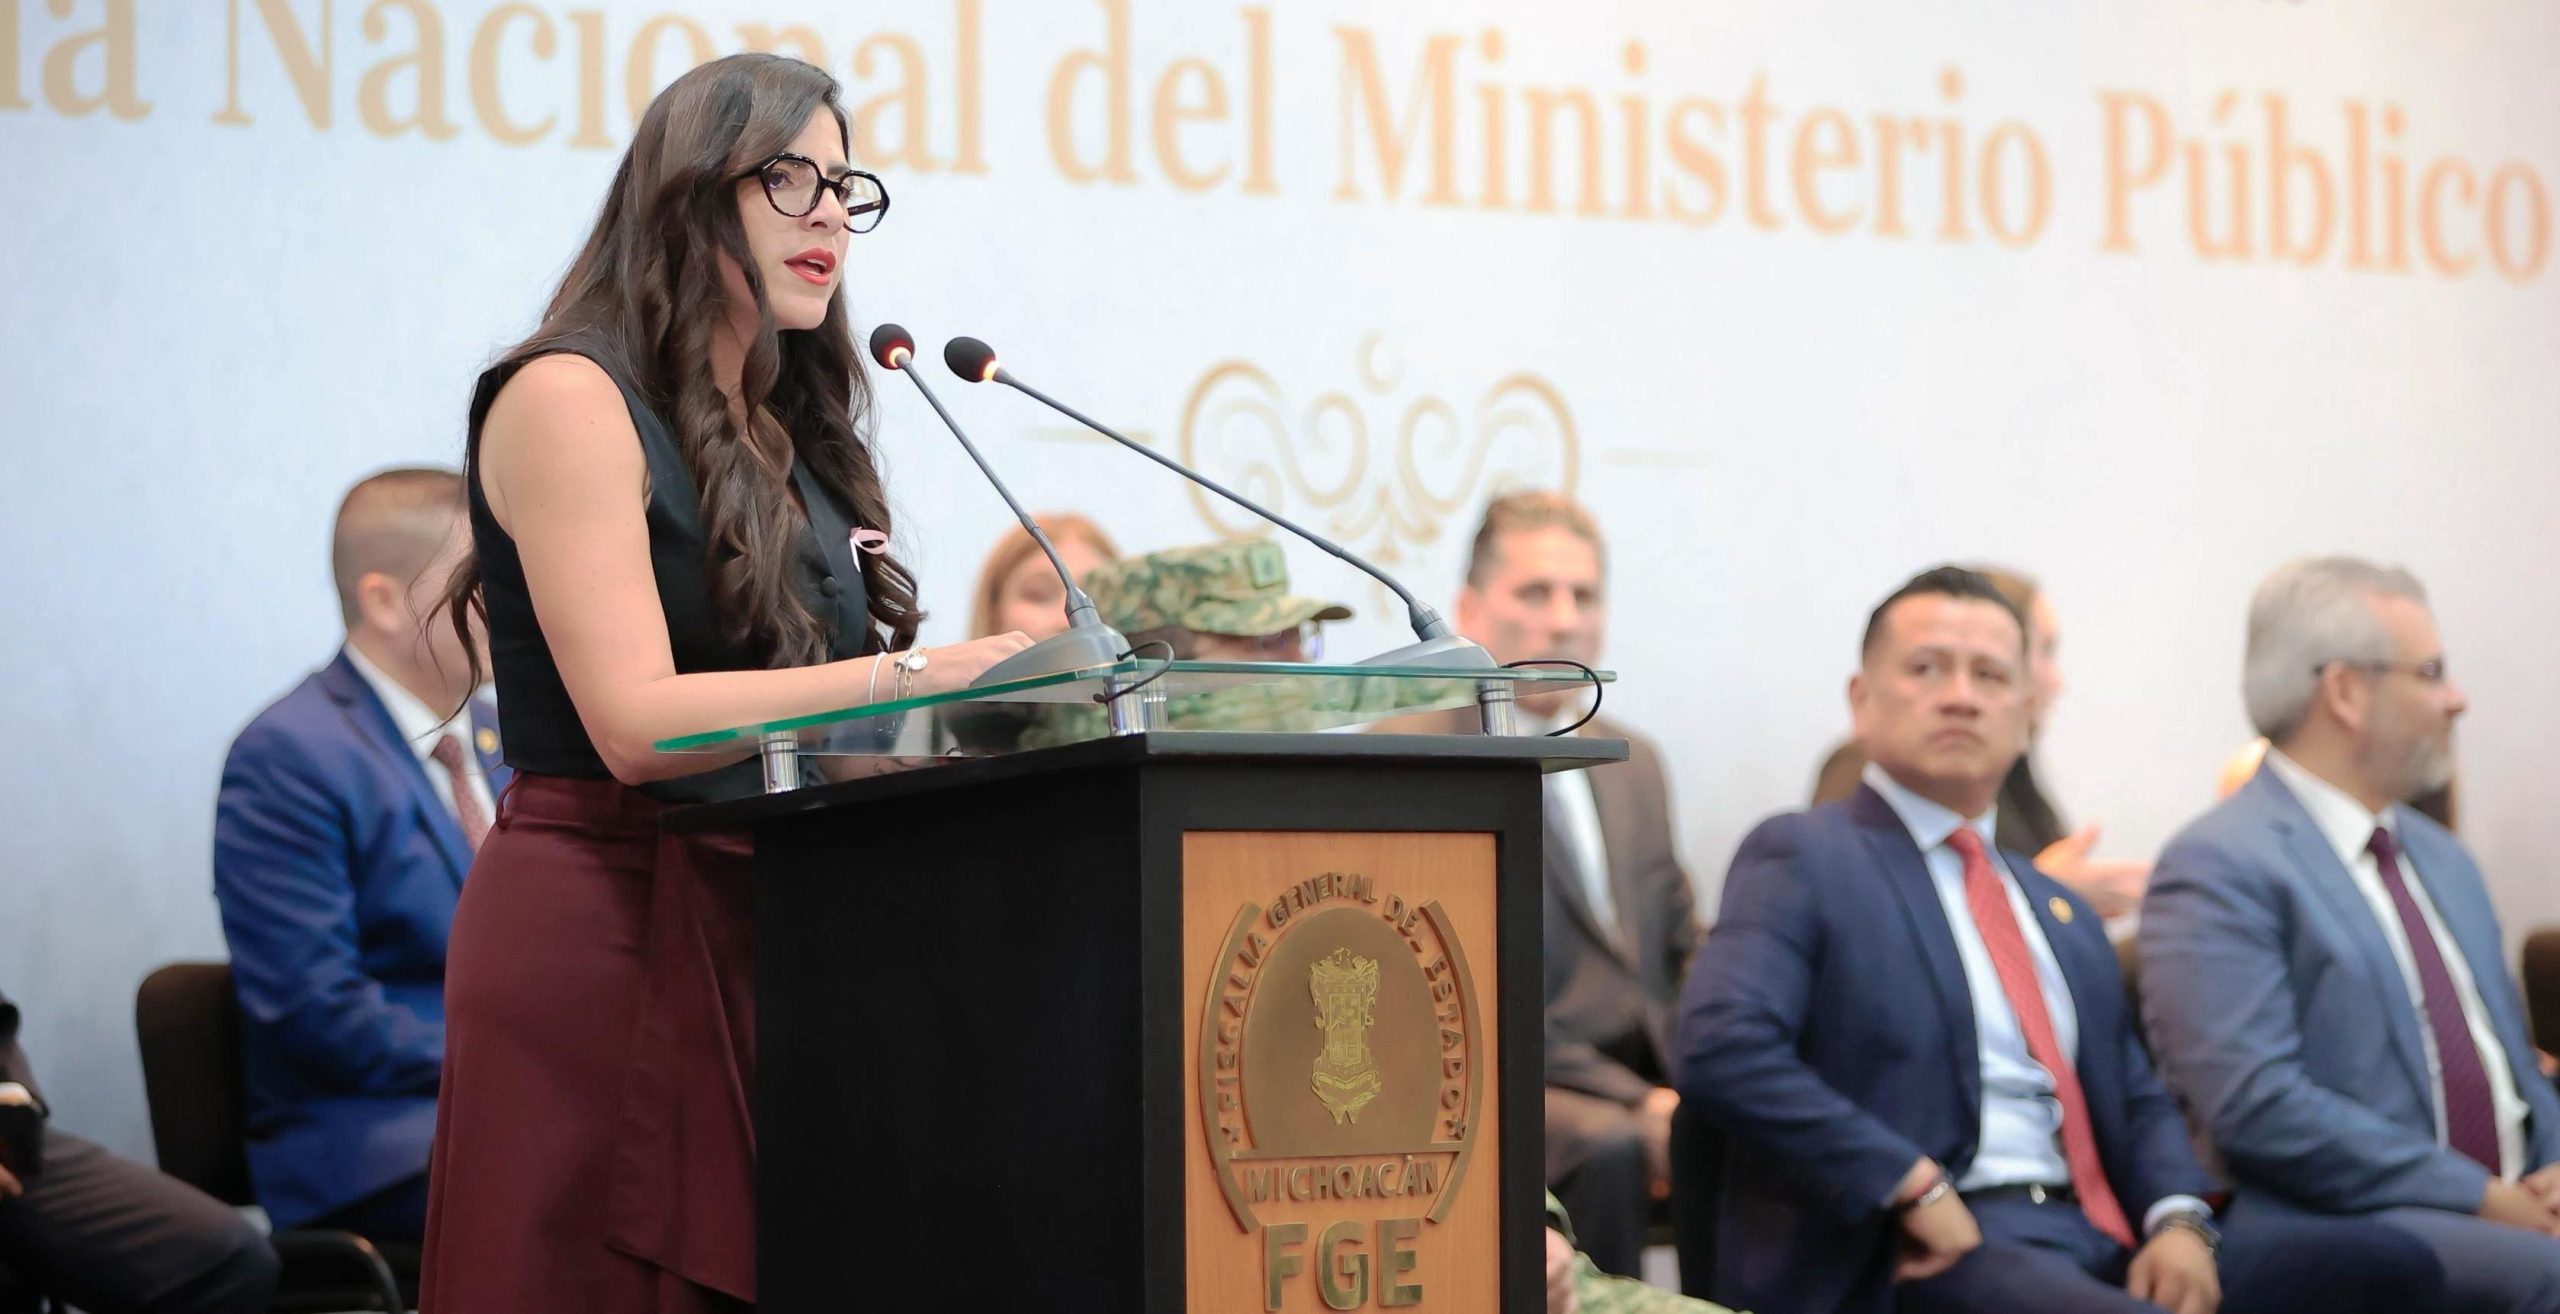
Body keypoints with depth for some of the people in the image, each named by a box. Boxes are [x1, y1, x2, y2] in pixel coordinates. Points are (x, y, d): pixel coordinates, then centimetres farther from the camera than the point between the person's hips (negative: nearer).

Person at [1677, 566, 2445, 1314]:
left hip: (2105, 1235, 7)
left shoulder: (2060, 911, 26)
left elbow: (2140, 1101, 23)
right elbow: (1722, 1051, -13)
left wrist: (2179, 1220, 1)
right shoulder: (1802, 858, 2)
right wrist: (1916, 1188, -17)